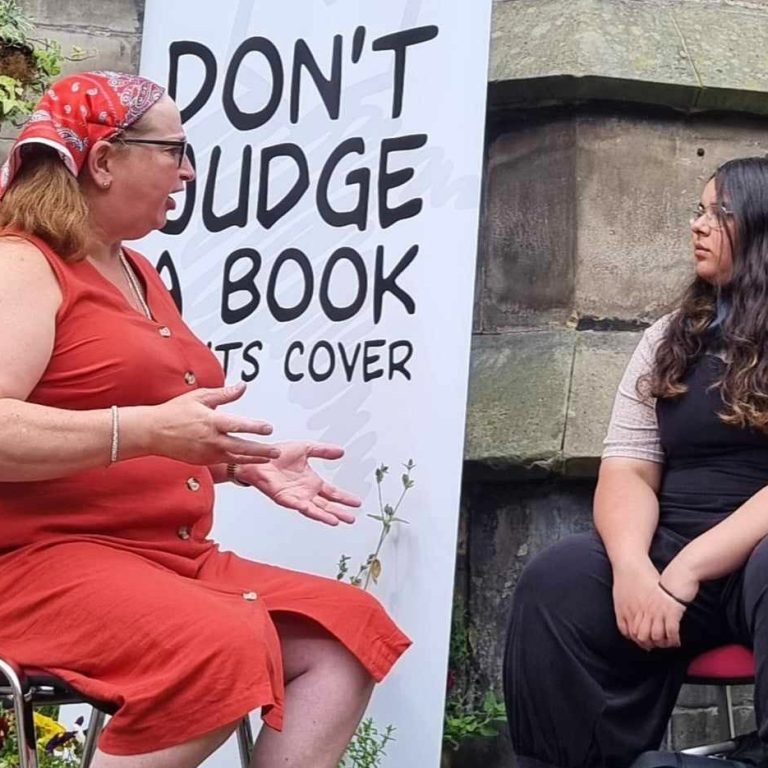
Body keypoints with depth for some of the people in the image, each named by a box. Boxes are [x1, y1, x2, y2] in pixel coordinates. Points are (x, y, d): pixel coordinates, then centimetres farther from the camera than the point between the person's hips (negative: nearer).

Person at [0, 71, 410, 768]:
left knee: (345, 630, -6)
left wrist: (247, 464, 13)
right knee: (226, 646, -33)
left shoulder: (138, 275, 21)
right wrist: (149, 431, -29)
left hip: (173, 559, 9)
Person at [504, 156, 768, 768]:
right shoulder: (669, 340, 17)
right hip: (675, 557, 5)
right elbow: (628, 470, 7)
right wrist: (633, 566, -15)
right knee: (557, 582, -24)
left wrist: (686, 572, -19)